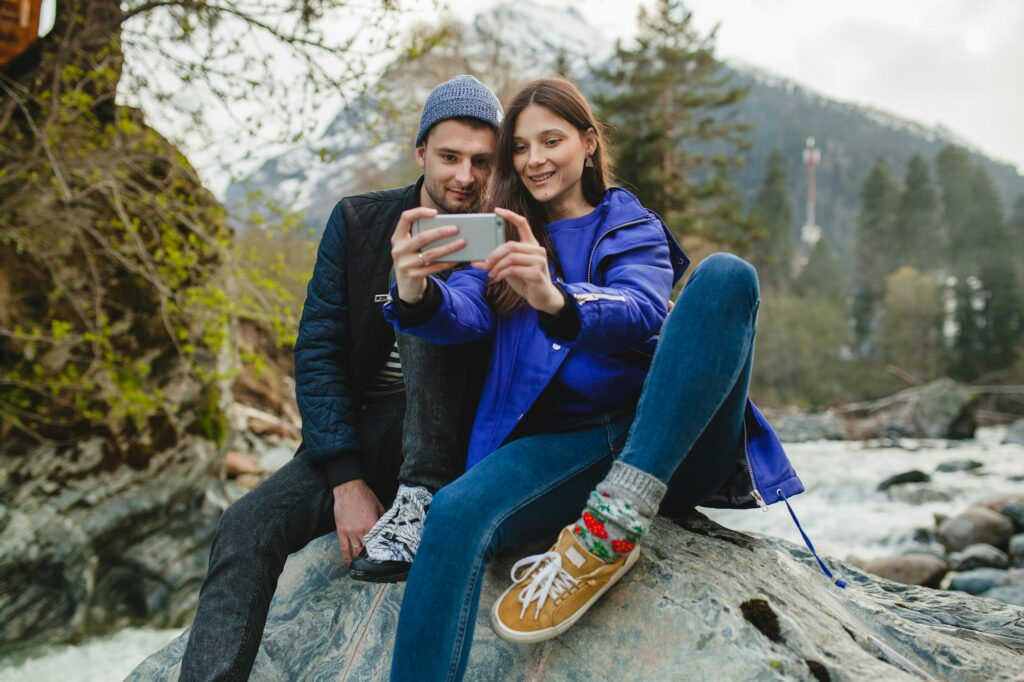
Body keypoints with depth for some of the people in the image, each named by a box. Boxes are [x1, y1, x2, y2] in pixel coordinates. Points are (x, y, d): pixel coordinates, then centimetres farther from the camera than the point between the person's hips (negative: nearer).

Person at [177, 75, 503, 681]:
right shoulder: (359, 222, 1)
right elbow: (319, 351, -4)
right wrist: (346, 478, -14)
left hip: (441, 442, -1)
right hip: (356, 435, 2)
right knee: (246, 528, -24)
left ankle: (421, 499, -28)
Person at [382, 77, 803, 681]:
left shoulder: (634, 227, 14)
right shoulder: (505, 241, 19)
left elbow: (643, 313, -9)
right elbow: (464, 313, -3)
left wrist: (556, 301, -32)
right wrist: (416, 296, -28)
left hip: (670, 443, 0)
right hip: (561, 444, 1)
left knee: (725, 275, -24)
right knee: (455, 515, -32)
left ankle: (615, 525, -32)